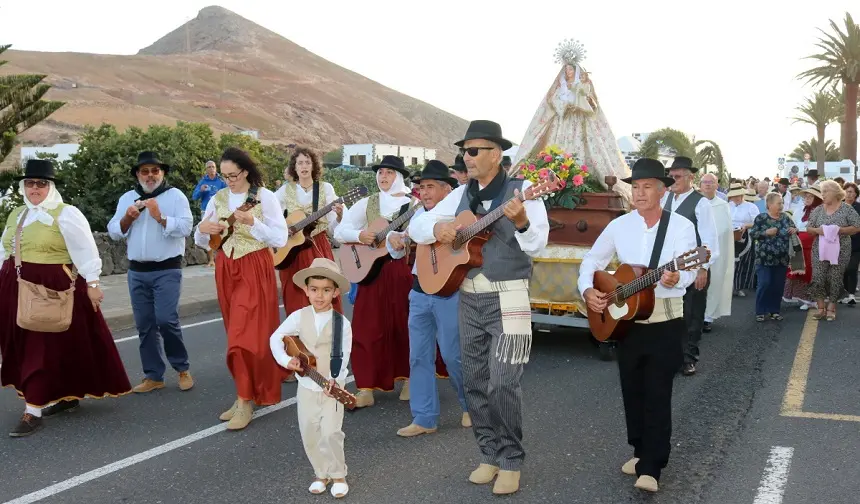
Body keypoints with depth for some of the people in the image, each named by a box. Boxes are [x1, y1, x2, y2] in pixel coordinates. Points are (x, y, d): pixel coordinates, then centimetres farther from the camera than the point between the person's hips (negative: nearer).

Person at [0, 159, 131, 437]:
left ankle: (33, 412, -3)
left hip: (52, 289, -8)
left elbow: (85, 250, -10)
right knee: (24, 347, 12)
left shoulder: (65, 214, -8)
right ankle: (66, 396, 25)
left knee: (44, 348, -6)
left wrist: (92, 282, -14)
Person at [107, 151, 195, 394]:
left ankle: (182, 368, 8)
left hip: (167, 270, -5)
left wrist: (160, 217, -21)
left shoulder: (175, 195, -2)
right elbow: (113, 232, 10)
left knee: (166, 320, -13)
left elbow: (186, 228, -13)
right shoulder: (127, 198, 12)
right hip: (137, 272, 5)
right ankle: (153, 376, 16)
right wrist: (127, 219, -8)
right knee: (144, 325, 7)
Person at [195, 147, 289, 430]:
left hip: (254, 270, -6)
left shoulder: (264, 196, -7)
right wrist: (203, 228, -8)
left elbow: (280, 238, -13)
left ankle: (245, 402, -4)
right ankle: (250, 392, 22)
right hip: (226, 270, 6)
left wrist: (252, 222, -25)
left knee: (246, 334, -10)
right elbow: (201, 241, 14)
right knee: (237, 333, 10)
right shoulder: (218, 198, 8)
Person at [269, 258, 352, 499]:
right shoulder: (299, 317, -5)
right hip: (306, 385, 3)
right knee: (309, 434, 9)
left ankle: (338, 475, 11)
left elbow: (344, 357, -11)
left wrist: (336, 381, -24)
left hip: (332, 387, -3)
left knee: (331, 432, -10)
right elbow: (275, 338, 1)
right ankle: (322, 474, 27)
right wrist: (286, 360, -13)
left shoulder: (342, 323, -10)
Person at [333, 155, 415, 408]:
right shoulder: (367, 203, 9)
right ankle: (366, 389, 3)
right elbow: (340, 232, 6)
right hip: (372, 269, 2)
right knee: (368, 327, -2)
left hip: (405, 270, -2)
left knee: (406, 325, 5)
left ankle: (408, 378, 24)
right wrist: (359, 235, -13)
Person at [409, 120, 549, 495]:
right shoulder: (461, 194, 9)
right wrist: (436, 228, -9)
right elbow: (415, 226, 12)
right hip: (468, 297, 6)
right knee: (474, 382, 10)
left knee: (502, 383, -8)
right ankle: (491, 454, 25)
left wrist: (522, 222, -38)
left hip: (507, 298, -6)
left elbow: (537, 245, -19)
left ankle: (510, 460, 9)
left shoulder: (521, 189, -8)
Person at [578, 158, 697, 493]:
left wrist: (676, 278, -41)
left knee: (657, 394, -3)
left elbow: (689, 268, -18)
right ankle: (641, 452, 30)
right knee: (632, 391, 12)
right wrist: (587, 290, -7)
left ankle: (651, 468, 4)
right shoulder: (619, 225, 4)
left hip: (665, 321, -4)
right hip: (625, 319, 4)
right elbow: (592, 260, 11)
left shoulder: (681, 226, -6)